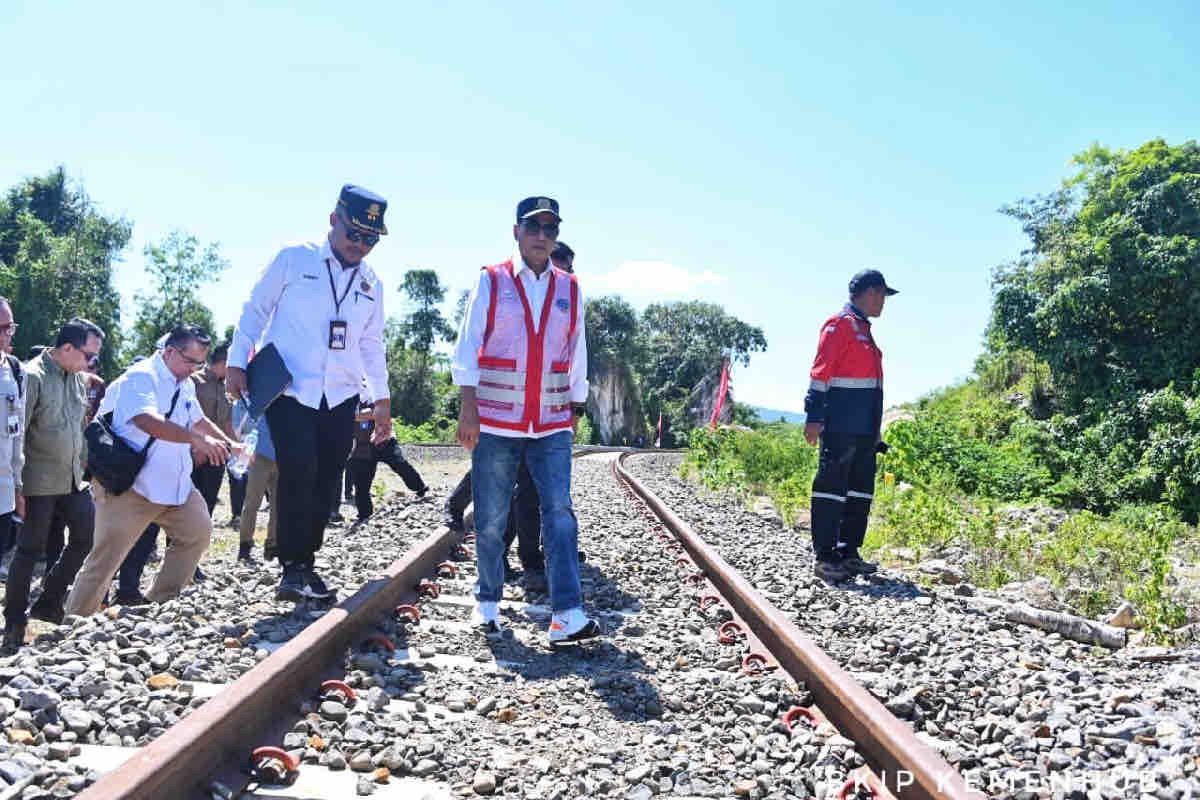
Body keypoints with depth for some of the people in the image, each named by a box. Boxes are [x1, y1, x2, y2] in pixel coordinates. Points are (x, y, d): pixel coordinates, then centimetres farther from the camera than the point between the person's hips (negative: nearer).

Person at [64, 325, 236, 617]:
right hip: (129, 486, -8)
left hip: (175, 483, 9)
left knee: (198, 533, 7)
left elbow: (200, 420, 28)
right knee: (105, 558, -5)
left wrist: (229, 446, 17)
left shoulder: (185, 385, 13)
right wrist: (197, 439, -42)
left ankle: (160, 603, 19)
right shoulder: (141, 377, -15)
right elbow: (148, 421, -33)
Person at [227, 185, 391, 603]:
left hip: (340, 398, 5)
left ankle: (304, 565, 17)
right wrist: (237, 363, -4)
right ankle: (293, 567, -5)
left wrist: (382, 399, 16)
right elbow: (255, 310, 4)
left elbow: (372, 344, 20)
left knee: (324, 482, 5)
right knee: (298, 474, -15)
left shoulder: (371, 284, 13)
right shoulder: (293, 259, 0)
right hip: (289, 391, -4)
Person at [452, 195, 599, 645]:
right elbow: (467, 346, -3)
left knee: (560, 514, -7)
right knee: (491, 519, 5)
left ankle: (567, 616, -8)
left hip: (551, 427, 2)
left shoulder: (570, 290, 10)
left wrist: (574, 411, 13)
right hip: (495, 424, -2)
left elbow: (576, 355, 14)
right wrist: (468, 408, -11)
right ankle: (488, 603, 22)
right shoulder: (491, 282, 2)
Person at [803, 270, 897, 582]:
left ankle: (848, 553, 17)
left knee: (860, 490, 10)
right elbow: (821, 372, -14)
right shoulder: (840, 324, -7)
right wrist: (814, 417, -21)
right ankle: (825, 557, -6)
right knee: (832, 486, -8)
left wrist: (875, 432, 25)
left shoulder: (863, 329, 23)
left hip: (864, 428, 10)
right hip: (840, 427, -10)